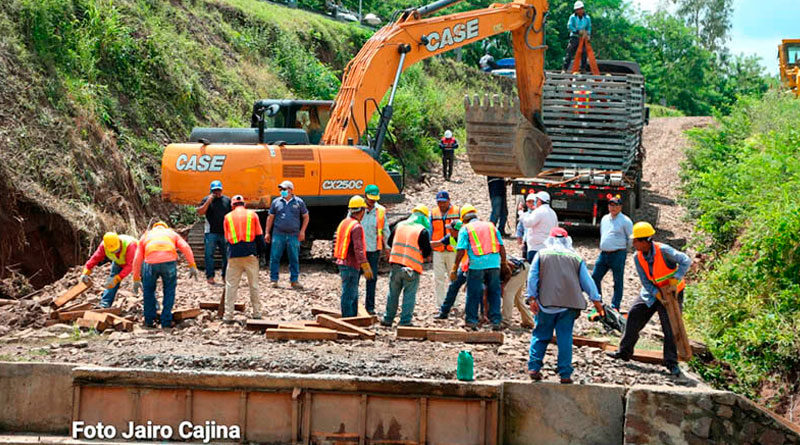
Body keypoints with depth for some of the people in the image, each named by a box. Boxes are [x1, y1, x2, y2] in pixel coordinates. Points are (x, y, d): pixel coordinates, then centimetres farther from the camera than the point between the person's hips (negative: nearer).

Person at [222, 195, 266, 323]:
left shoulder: (228, 217, 9)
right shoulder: (252, 214, 6)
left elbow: (227, 237, 14)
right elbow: (259, 235, 5)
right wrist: (260, 251, 15)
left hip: (234, 255, 0)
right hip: (250, 254, 0)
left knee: (231, 285, 4)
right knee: (253, 284, 9)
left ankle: (228, 315, 1)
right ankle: (256, 313, 12)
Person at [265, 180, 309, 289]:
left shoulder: (299, 202, 6)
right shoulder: (276, 202, 8)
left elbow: (306, 217, 12)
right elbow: (270, 218, 12)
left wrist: (302, 231, 2)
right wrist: (267, 233, 7)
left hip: (294, 235, 0)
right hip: (278, 234, 0)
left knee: (294, 259, 4)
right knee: (275, 258, -1)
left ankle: (294, 280, 11)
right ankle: (273, 280, 6)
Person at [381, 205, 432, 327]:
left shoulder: (399, 226, 8)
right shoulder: (423, 231, -8)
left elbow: (390, 242, 17)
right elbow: (427, 251, -8)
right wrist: (421, 256, 13)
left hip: (396, 264, 4)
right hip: (412, 267, -4)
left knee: (393, 293, 15)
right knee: (409, 295, 3)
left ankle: (388, 319, 21)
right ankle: (405, 321, 1)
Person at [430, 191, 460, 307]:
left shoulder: (457, 212, 1)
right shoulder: (433, 213, 7)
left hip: (453, 251, -1)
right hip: (438, 251, 2)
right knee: (438, 278, 0)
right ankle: (440, 304, 5)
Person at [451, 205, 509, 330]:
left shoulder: (465, 229, 7)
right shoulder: (491, 226, 19)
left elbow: (461, 250, -3)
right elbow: (501, 247, 14)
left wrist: (455, 269, -1)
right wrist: (504, 263, 23)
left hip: (477, 264, -3)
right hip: (494, 263, 3)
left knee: (473, 293, 7)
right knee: (494, 293, 12)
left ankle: (471, 321, 9)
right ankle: (495, 321, 12)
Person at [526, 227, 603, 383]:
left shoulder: (541, 254, 8)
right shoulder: (576, 257, 9)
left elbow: (532, 277, -1)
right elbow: (587, 280, 9)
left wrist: (532, 297, -3)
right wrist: (596, 300, 14)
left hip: (546, 303, 0)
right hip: (569, 304, 0)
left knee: (541, 335, 9)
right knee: (565, 338, 3)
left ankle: (534, 368, -1)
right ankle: (565, 374, 1)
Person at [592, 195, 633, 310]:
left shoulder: (625, 221, -5)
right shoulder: (604, 219, 14)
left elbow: (631, 238, -2)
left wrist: (623, 248, 5)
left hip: (618, 254, -6)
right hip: (604, 253, 6)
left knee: (618, 282, 1)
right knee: (595, 277, 4)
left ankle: (615, 307, 8)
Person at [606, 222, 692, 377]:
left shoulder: (663, 250, -26)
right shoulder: (638, 257, -9)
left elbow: (686, 261, -30)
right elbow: (645, 281, -8)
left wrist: (675, 279, -37)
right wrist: (657, 294, -22)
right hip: (652, 292, 5)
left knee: (670, 326, -9)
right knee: (634, 315, 1)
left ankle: (671, 363, 0)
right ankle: (624, 352, 14)